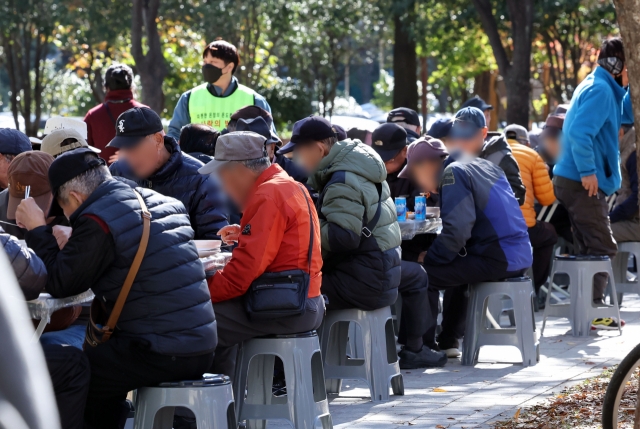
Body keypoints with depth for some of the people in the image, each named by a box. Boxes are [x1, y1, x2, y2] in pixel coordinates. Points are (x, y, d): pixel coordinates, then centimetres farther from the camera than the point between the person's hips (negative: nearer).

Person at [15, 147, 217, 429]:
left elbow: (59, 285, -6)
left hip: (162, 356, -9)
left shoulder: (97, 222, -12)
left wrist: (37, 230, 5)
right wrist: (71, 245, 31)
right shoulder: (163, 203, 13)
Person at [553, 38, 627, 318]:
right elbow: (579, 133, -27)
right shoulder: (600, 90, -16)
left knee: (589, 249, 14)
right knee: (602, 248, -7)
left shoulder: (600, 87, 16)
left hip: (576, 181, 10)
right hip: (582, 182, -10)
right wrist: (588, 171, -24)